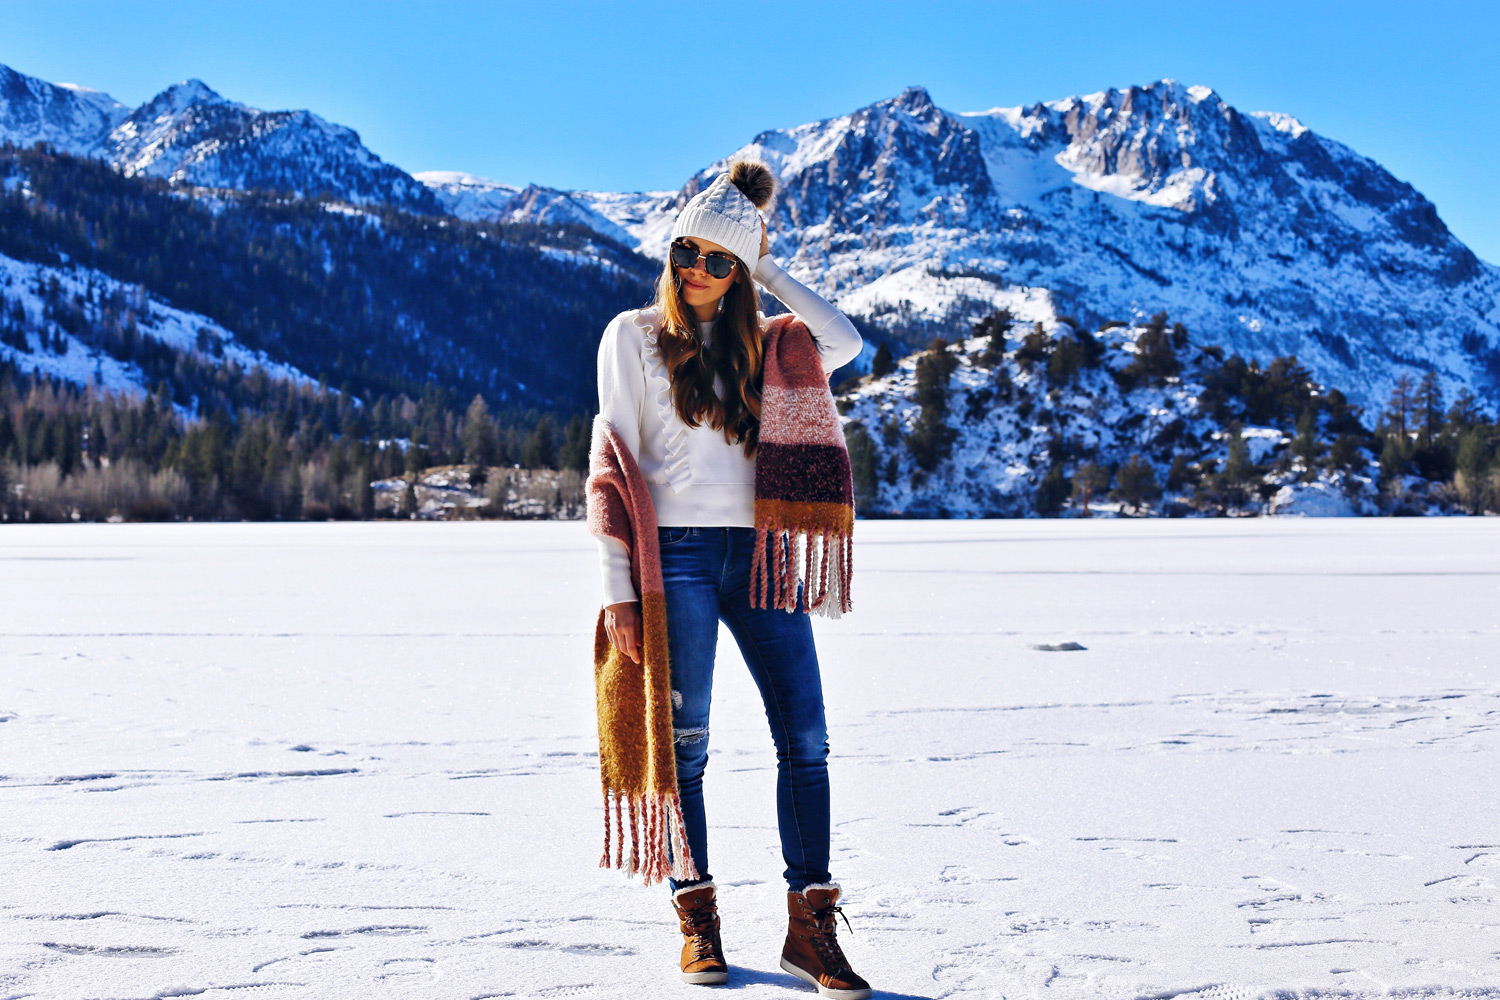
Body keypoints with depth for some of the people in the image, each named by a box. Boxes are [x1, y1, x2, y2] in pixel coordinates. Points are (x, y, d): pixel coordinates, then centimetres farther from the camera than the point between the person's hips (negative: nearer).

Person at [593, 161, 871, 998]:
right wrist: (618, 589, -9)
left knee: (806, 737, -3)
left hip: (759, 552, 4)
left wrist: (770, 268, 6)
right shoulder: (635, 335, 5)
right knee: (685, 742, 0)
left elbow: (845, 343, 1)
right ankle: (698, 920, 12)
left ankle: (811, 927, 3)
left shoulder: (754, 343, 17)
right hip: (677, 554, -4)